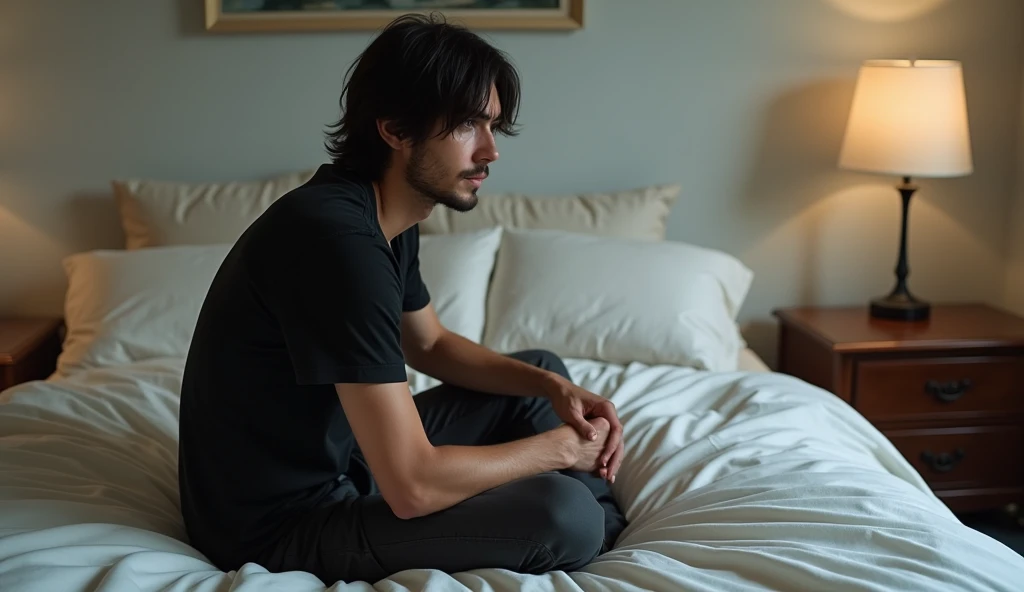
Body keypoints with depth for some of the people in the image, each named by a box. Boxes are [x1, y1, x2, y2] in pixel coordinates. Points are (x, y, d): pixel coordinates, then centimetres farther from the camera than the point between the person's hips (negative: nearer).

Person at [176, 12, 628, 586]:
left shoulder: (388, 218, 0)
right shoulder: (338, 238, -30)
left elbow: (431, 346, 18)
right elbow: (415, 487, -31)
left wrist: (556, 388, 1)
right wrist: (560, 447, -15)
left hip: (341, 454, 10)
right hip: (281, 522, -10)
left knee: (543, 369, 13)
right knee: (562, 514, -23)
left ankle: (610, 539, 24)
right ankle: (599, 538, 12)